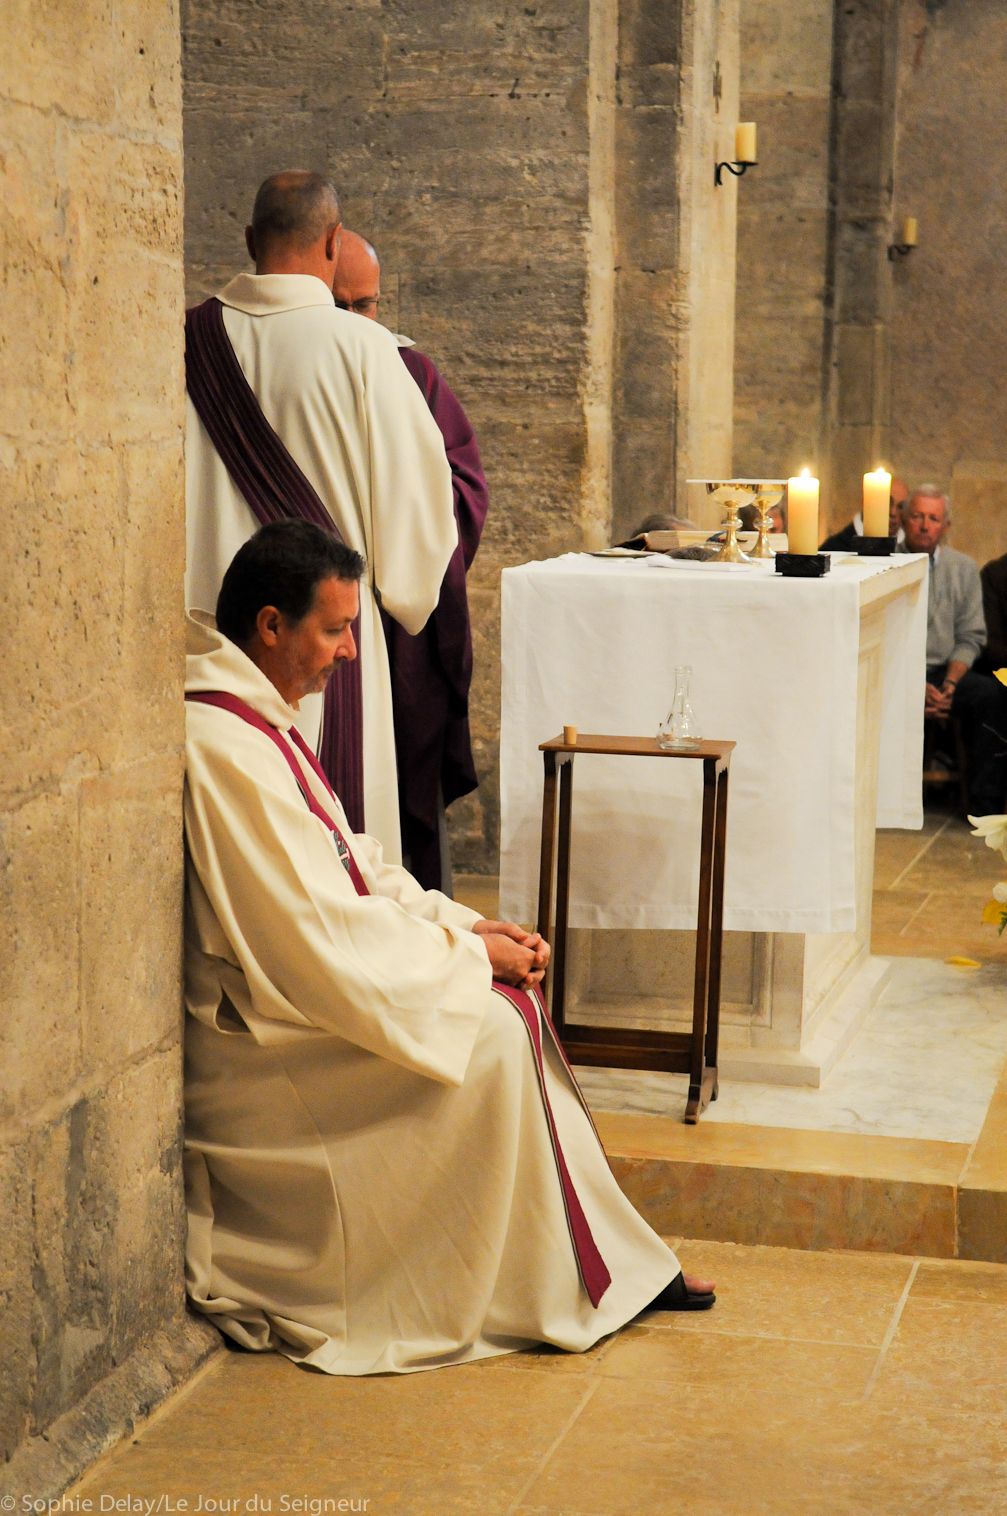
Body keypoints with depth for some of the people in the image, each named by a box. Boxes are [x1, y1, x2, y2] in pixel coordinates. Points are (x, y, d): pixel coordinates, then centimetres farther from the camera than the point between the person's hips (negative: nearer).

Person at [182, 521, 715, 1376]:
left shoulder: (255, 718, 11)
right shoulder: (225, 751, -23)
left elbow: (352, 863, 16)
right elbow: (323, 933, -24)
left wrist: (463, 924, 2)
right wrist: (468, 950, -12)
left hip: (302, 979, 10)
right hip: (252, 1039, -10)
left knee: (510, 998, 4)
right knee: (491, 1029, -16)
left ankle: (614, 1263, 5)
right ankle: (559, 1290, -3)